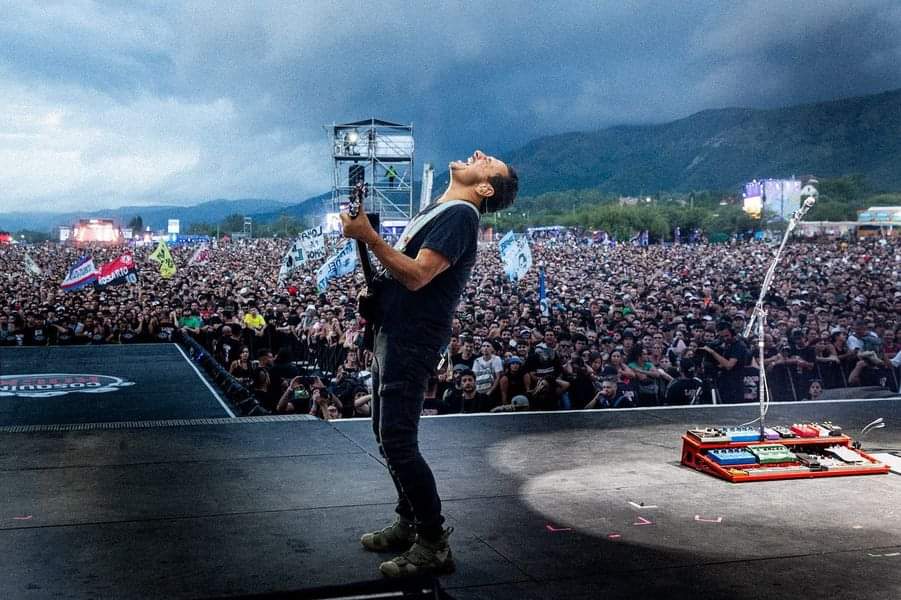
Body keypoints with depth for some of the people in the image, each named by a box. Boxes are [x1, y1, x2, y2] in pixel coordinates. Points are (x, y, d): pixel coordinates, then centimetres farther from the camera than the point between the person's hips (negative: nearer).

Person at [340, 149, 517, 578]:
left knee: (398, 442, -10)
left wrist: (368, 236, -22)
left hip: (412, 341, -10)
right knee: (387, 435, 15)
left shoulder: (459, 215, -13)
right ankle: (409, 523, 27)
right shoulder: (437, 210, 18)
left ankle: (434, 544, -2)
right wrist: (366, 235, 6)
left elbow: (417, 275, -23)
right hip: (394, 334, 10)